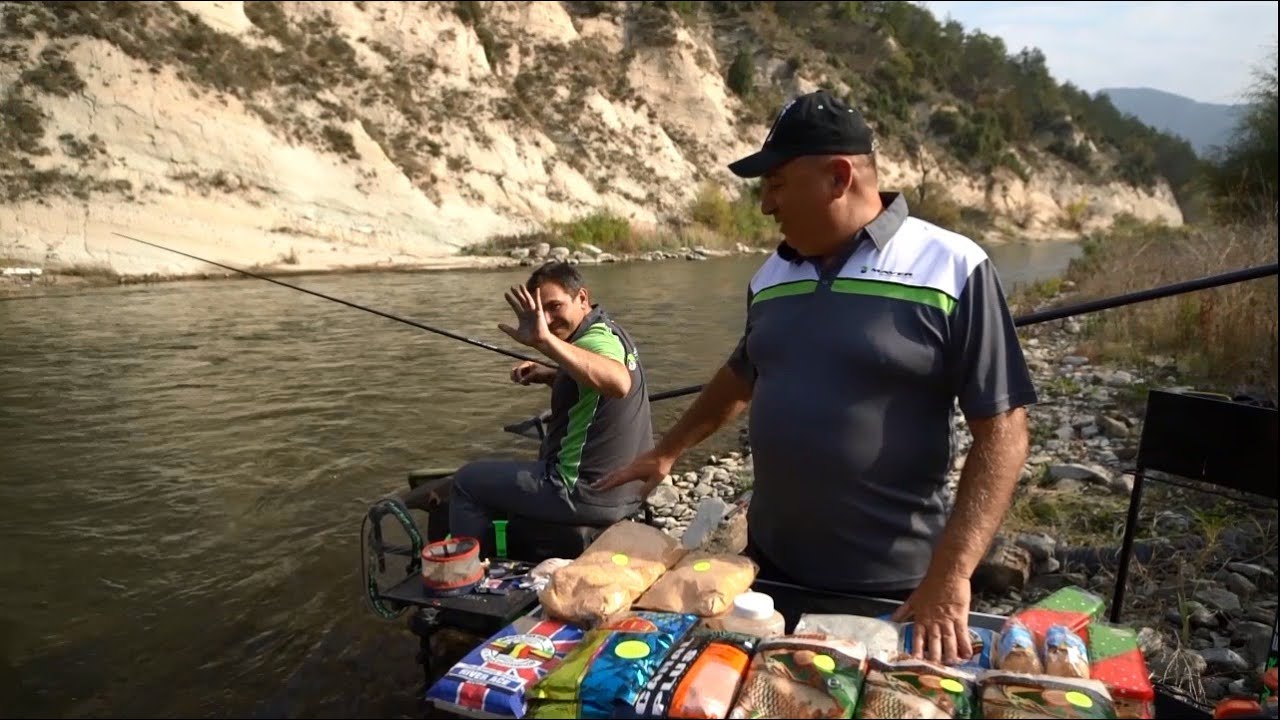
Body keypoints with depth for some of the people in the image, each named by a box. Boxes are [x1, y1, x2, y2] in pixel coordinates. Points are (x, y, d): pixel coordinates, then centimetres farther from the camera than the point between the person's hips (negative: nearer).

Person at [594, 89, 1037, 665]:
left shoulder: (952, 268, -12)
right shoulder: (772, 275, 5)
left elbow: (1001, 430, -14)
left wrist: (950, 576, -21)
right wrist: (666, 452, 25)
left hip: (892, 591, -5)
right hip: (770, 566, 5)